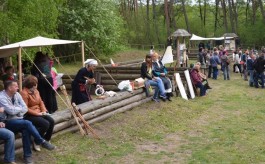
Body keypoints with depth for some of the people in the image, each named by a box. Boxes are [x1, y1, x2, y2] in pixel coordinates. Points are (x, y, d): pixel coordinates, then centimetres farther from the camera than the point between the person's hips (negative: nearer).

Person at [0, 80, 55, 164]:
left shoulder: (17, 94, 6)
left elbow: (25, 108, 5)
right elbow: (11, 111, -23)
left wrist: (16, 110, -11)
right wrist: (20, 108, -5)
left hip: (17, 120, 6)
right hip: (7, 122, -6)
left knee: (25, 130, -27)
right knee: (27, 123, -29)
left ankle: (27, 155, -18)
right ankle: (42, 142, -15)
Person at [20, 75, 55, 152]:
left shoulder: (35, 91, 10)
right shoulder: (24, 93, -17)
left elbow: (41, 102, 16)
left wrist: (44, 111, -2)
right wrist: (37, 113, -19)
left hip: (39, 113, 8)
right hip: (29, 115, -8)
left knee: (51, 121, -12)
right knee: (45, 124, -26)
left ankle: (46, 140, 5)